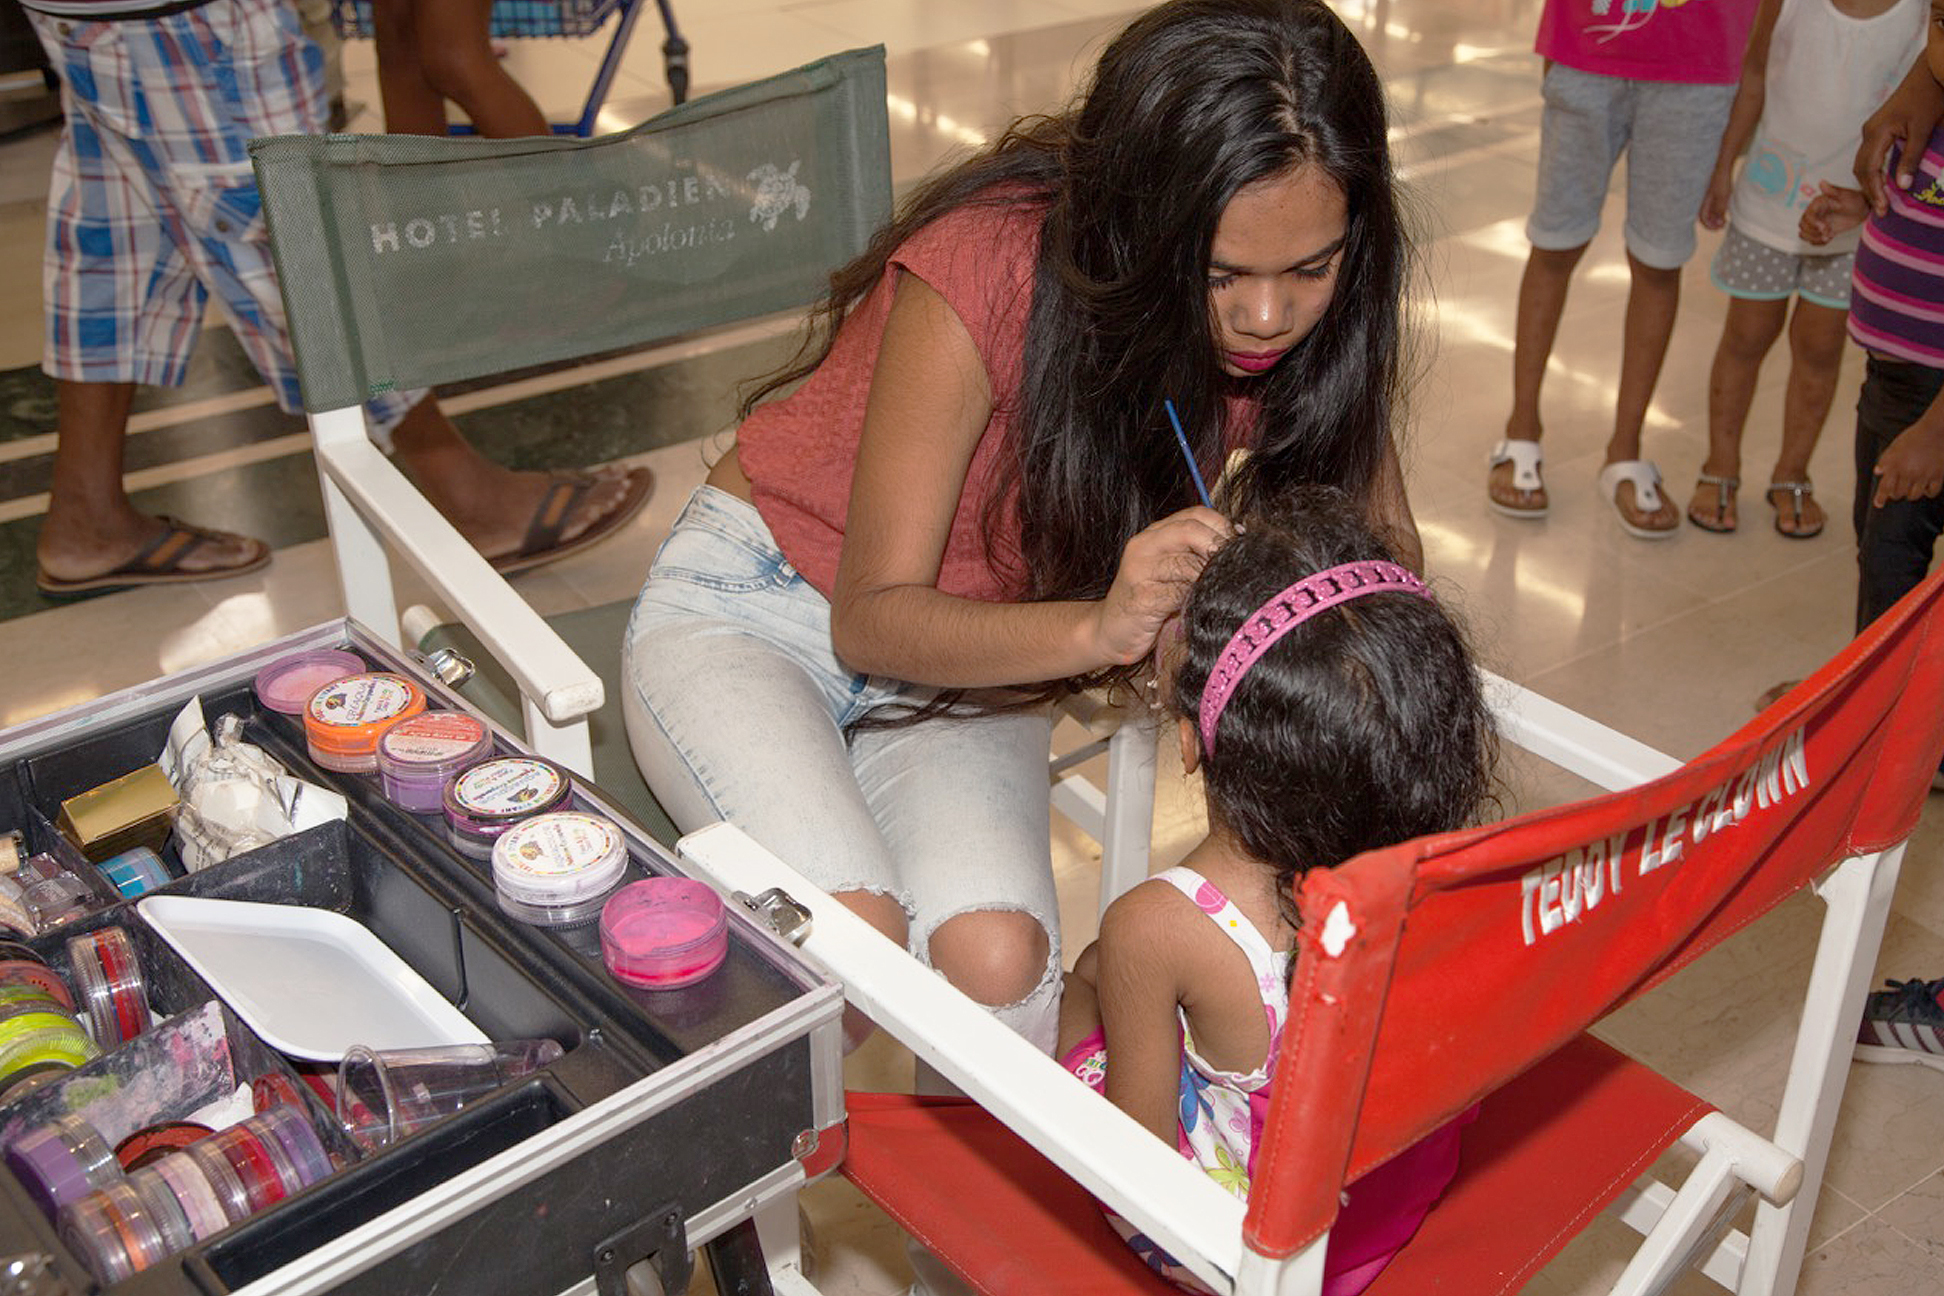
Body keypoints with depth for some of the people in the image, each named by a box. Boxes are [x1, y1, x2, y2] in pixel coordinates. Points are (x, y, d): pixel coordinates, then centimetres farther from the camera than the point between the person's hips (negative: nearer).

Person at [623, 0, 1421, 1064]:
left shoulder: (1301, 315, -16)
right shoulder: (984, 272, -30)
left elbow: (1384, 543, -3)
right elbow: (873, 618, -24)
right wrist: (1098, 626, -43)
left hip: (966, 662, 3)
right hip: (756, 602, -3)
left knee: (996, 962, -27)